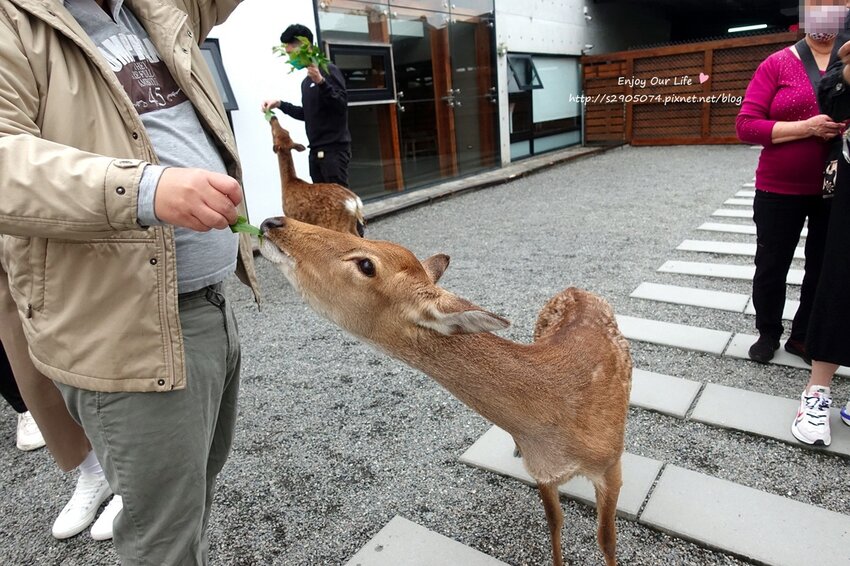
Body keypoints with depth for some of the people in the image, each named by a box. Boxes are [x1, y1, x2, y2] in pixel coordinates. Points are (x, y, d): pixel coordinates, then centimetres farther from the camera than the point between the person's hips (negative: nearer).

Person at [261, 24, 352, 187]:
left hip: (334, 148, -8)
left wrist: (321, 82, -28)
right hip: (316, 151, 8)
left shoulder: (328, 70, -6)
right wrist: (280, 105, 18)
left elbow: (342, 104, -15)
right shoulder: (306, 81, 17)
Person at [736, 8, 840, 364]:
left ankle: (804, 336, 30)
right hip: (780, 189, -2)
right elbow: (746, 126, -10)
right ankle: (768, 334, 30)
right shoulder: (778, 64, -4)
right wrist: (805, 127, -20)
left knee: (824, 268, 12)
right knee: (771, 266, 9)